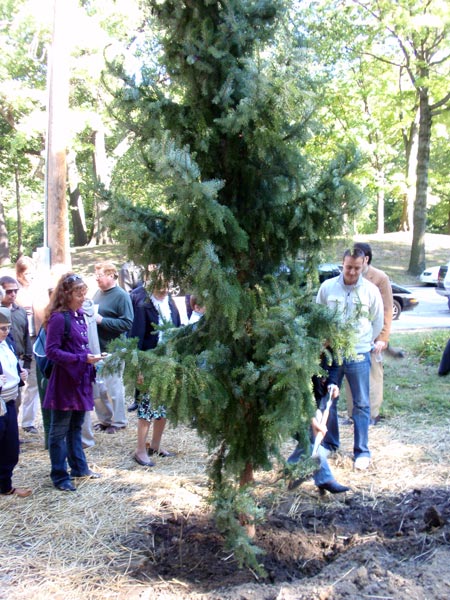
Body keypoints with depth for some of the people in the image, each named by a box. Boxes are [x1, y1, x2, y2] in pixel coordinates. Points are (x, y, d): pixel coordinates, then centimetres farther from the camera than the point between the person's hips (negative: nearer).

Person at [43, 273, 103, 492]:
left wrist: (91, 357, 2)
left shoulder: (79, 315, 8)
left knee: (76, 426, 19)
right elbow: (51, 351, -19)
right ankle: (60, 476, 13)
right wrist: (82, 359, -22)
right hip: (64, 380, -8)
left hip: (80, 378, 8)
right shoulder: (58, 318, -16)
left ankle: (79, 467, 31)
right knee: (59, 430, 4)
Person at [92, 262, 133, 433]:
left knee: (113, 386, 3)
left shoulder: (121, 296, -11)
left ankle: (119, 421, 18)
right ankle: (104, 419, 27)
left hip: (112, 350, -7)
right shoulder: (98, 293, 9)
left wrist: (102, 320, -21)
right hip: (95, 348, 7)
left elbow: (127, 323, -18)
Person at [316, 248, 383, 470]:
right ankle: (330, 444, 29)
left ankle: (362, 451, 16)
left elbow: (377, 323, 8)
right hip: (331, 354, 2)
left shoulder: (371, 290, -3)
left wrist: (361, 343, 7)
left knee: (361, 404, 5)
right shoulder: (327, 287, -1)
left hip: (358, 356, -1)